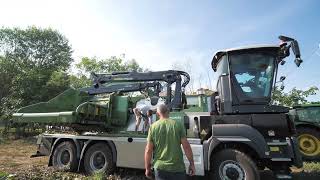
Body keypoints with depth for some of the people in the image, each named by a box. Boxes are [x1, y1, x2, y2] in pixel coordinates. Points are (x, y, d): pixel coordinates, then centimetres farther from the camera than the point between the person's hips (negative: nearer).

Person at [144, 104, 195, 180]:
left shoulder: (153, 127, -4)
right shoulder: (178, 125, -6)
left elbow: (148, 150, -3)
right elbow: (186, 146, -7)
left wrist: (147, 168, 8)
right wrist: (192, 164, 4)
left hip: (160, 168, 1)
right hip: (177, 168, 0)